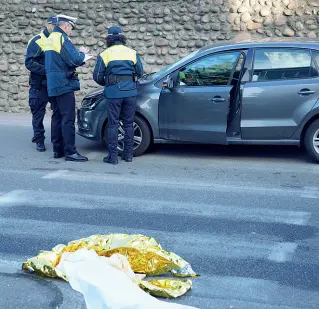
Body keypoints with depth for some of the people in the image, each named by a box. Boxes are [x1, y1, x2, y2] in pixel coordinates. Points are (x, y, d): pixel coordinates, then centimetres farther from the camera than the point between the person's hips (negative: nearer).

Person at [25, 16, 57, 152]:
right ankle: (39, 140, 13)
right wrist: (47, 70, -23)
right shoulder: (37, 41, -6)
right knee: (38, 113, 2)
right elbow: (29, 63, -14)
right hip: (40, 85, -5)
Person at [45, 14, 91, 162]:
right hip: (64, 84, -9)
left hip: (53, 86, 10)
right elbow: (75, 60, -21)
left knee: (57, 117, 12)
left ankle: (58, 150, 15)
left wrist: (79, 55, 12)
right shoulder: (62, 39, -13)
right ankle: (70, 152, -8)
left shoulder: (51, 38, 17)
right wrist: (82, 53, -1)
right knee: (68, 119, -8)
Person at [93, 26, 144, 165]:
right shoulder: (133, 53, 9)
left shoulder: (104, 54, 3)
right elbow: (140, 72, 12)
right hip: (131, 91, 2)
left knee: (113, 125, 2)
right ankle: (128, 154, 14)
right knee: (128, 123, 11)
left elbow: (97, 76, 3)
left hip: (114, 92, -2)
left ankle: (112, 156, 0)